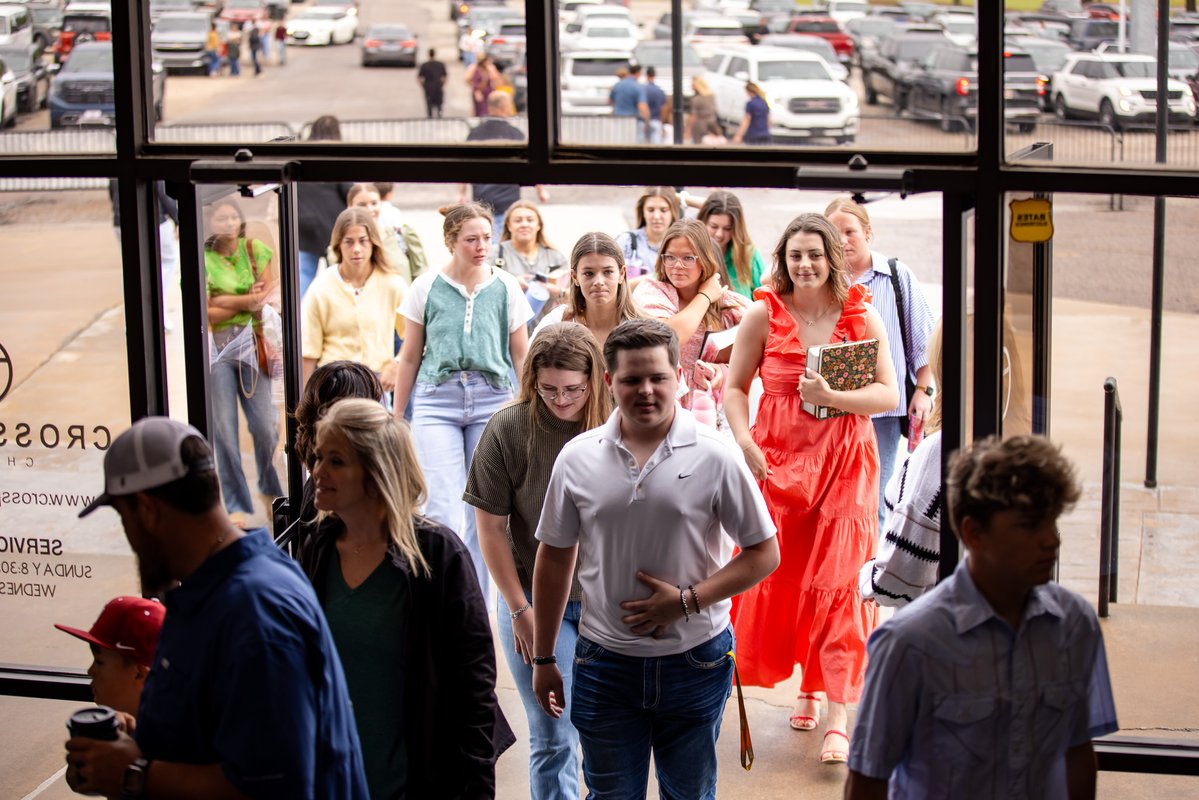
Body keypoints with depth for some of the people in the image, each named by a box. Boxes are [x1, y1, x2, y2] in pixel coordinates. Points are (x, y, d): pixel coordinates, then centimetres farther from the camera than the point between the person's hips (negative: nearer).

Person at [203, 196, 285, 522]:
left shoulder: (255, 250, 7)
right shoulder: (202, 259, -3)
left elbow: (267, 300, 3)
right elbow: (203, 313, -8)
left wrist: (226, 302, -9)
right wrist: (245, 304, -12)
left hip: (251, 345, 2)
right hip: (216, 350, -2)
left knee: (264, 426, -1)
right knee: (224, 429, 0)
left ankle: (270, 490, 24)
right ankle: (237, 505, 11)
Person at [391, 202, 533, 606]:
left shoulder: (506, 287, 5)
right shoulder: (426, 287, 4)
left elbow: (521, 356, 13)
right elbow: (410, 357, 11)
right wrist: (396, 416, 12)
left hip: (493, 399, 1)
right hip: (437, 400, -1)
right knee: (444, 512, -10)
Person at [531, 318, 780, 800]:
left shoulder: (713, 457, -8)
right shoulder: (577, 458, -2)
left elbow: (763, 553, -5)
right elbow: (555, 558, 7)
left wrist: (687, 599, -16)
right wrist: (544, 658, 9)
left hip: (694, 661, -1)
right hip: (604, 664, 1)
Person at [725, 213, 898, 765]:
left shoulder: (861, 316, 0)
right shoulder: (764, 314, 0)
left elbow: (889, 393, -4)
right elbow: (736, 387, 5)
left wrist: (833, 398, -19)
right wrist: (744, 442, -9)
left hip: (845, 462, -1)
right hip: (778, 460, 1)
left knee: (837, 580, -7)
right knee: (780, 575, 3)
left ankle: (839, 715, -5)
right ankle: (808, 689, 25)